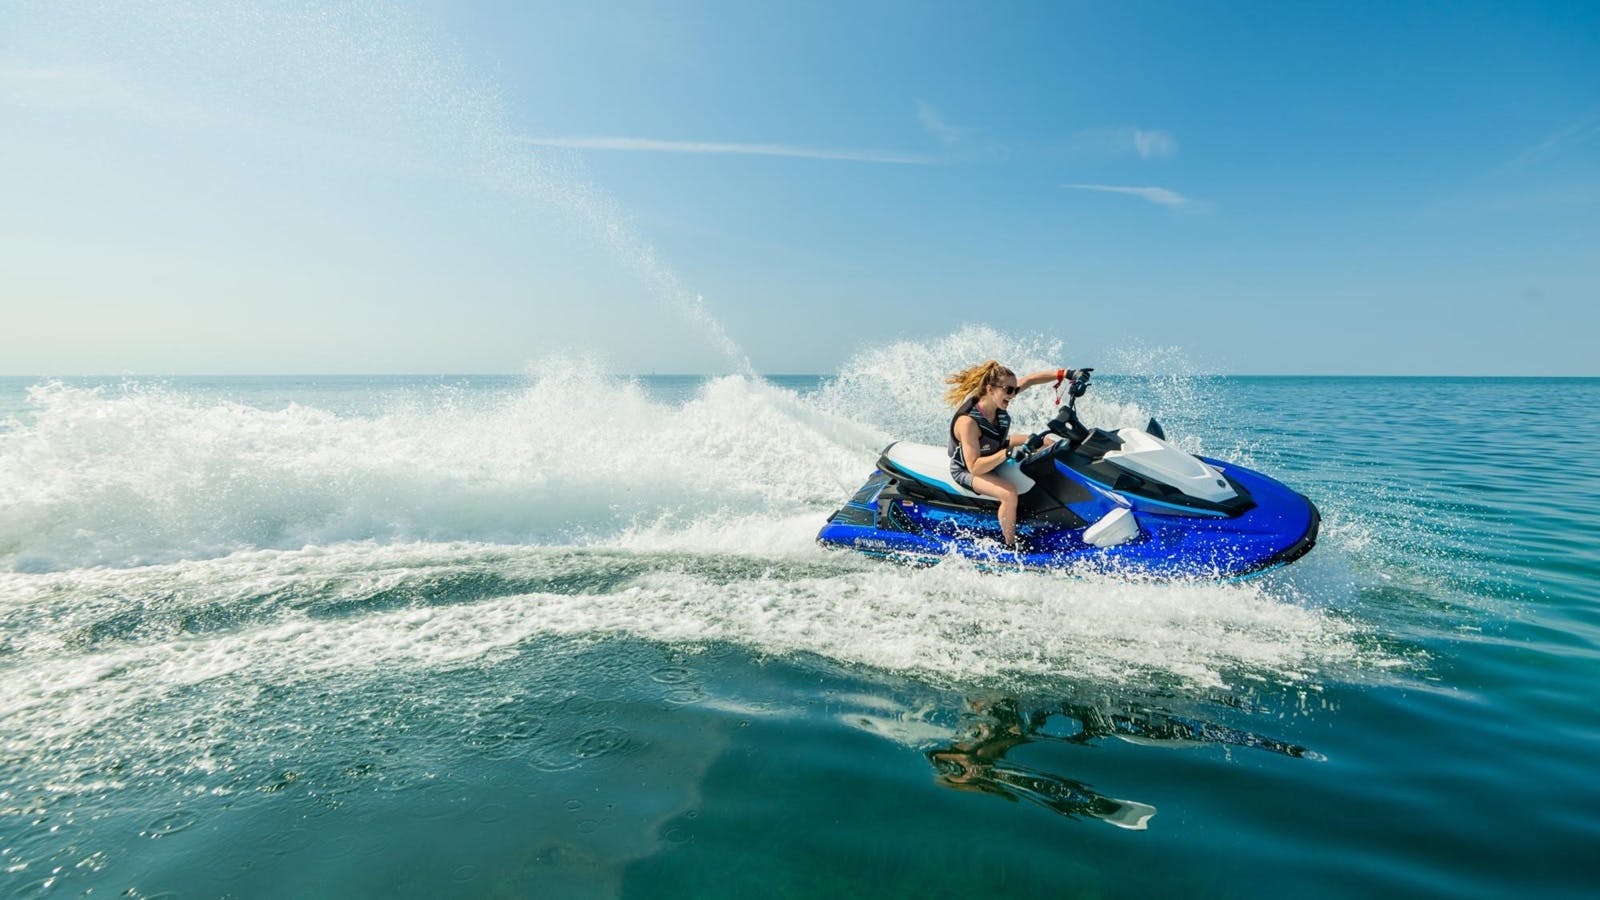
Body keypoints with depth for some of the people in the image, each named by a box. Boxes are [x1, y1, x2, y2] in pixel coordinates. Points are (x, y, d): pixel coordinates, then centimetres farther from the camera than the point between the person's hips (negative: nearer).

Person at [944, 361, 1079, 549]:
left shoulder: (996, 399, -18)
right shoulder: (967, 421, -38)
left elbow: (1029, 380, -8)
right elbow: (974, 467, -41)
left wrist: (1064, 374, -19)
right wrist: (1009, 453, -47)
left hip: (996, 449, 9)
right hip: (966, 470, -8)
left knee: (1049, 443, 9)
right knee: (1009, 494, -36)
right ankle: (1011, 547, -13)